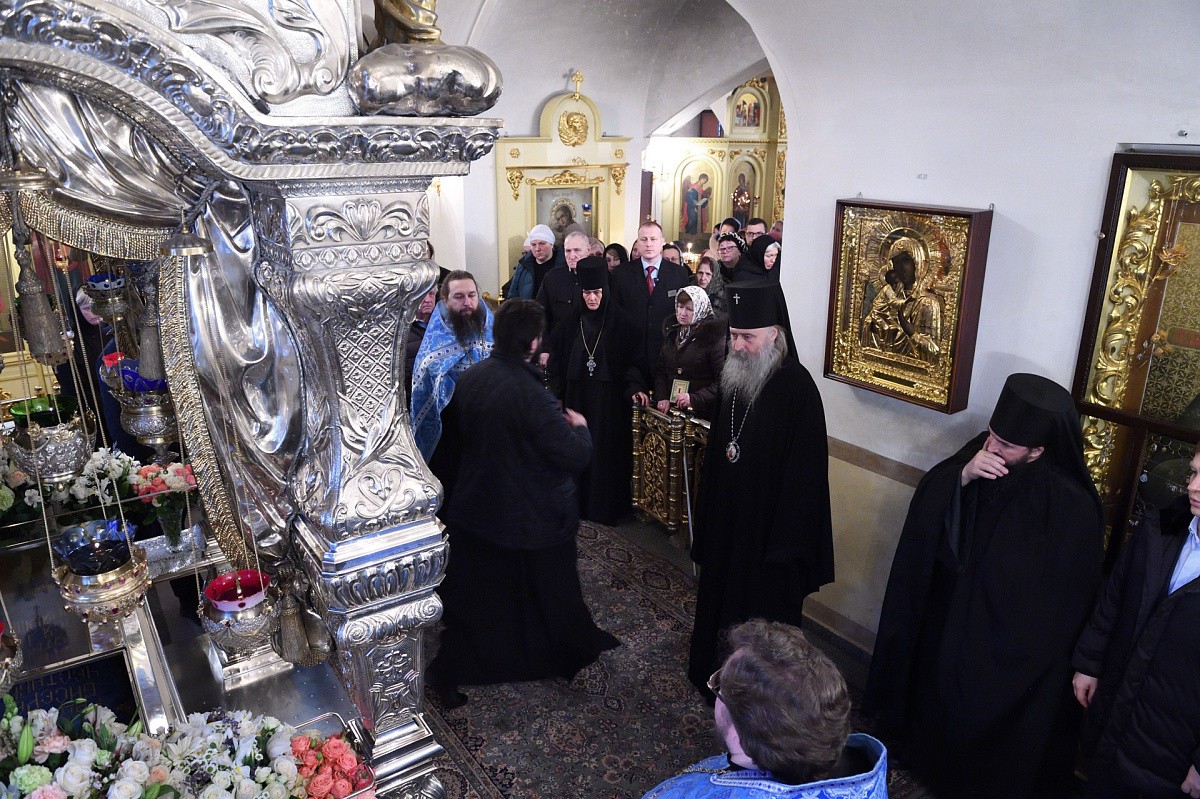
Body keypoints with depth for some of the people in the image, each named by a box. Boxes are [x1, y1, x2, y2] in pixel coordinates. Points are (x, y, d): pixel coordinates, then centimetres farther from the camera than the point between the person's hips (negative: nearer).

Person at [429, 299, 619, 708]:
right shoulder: (532, 395, -30)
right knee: (549, 592, 19)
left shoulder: (471, 378, -8)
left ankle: (449, 674, 29)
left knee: (474, 597, 19)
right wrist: (579, 426, -7)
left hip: (476, 509, 5)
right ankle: (569, 655, 42)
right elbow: (576, 455, -28)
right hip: (533, 518, -5)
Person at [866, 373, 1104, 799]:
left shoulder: (1072, 508, -23)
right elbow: (924, 520, -9)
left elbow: (1063, 603, -14)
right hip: (943, 625, 5)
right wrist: (961, 479, -27)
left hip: (1011, 655, -4)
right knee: (936, 707, 24)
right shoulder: (979, 453, -12)